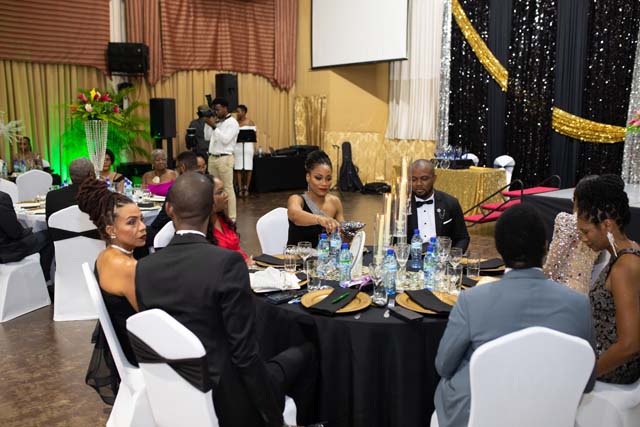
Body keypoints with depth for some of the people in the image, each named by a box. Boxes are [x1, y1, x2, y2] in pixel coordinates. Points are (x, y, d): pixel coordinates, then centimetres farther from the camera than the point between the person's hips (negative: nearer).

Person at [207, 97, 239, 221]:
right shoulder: (217, 121, 17)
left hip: (224, 158, -8)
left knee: (227, 188, -6)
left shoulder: (232, 122, -6)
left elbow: (225, 140, -19)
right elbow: (208, 137, 20)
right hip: (212, 158, 8)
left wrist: (214, 126, -19)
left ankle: (231, 218, -4)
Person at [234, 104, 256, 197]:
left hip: (248, 146, -2)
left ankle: (246, 188, 9)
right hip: (237, 146, 2)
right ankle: (240, 189, 4)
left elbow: (254, 135, 1)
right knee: (238, 168, -2)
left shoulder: (250, 122, 1)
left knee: (248, 168, -1)